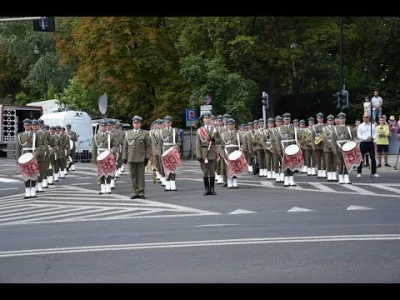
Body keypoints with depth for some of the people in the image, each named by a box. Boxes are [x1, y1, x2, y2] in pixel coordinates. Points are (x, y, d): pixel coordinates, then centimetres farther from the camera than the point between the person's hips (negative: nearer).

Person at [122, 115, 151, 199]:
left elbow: (148, 146, 1)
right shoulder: (128, 133, 12)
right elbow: (125, 146, 12)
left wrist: (147, 157, -6)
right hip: (131, 158, 3)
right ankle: (135, 192, 10)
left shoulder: (145, 133, 4)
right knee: (133, 176, 4)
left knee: (141, 176, -2)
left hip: (141, 158, -3)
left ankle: (141, 192, 3)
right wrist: (124, 157, 5)